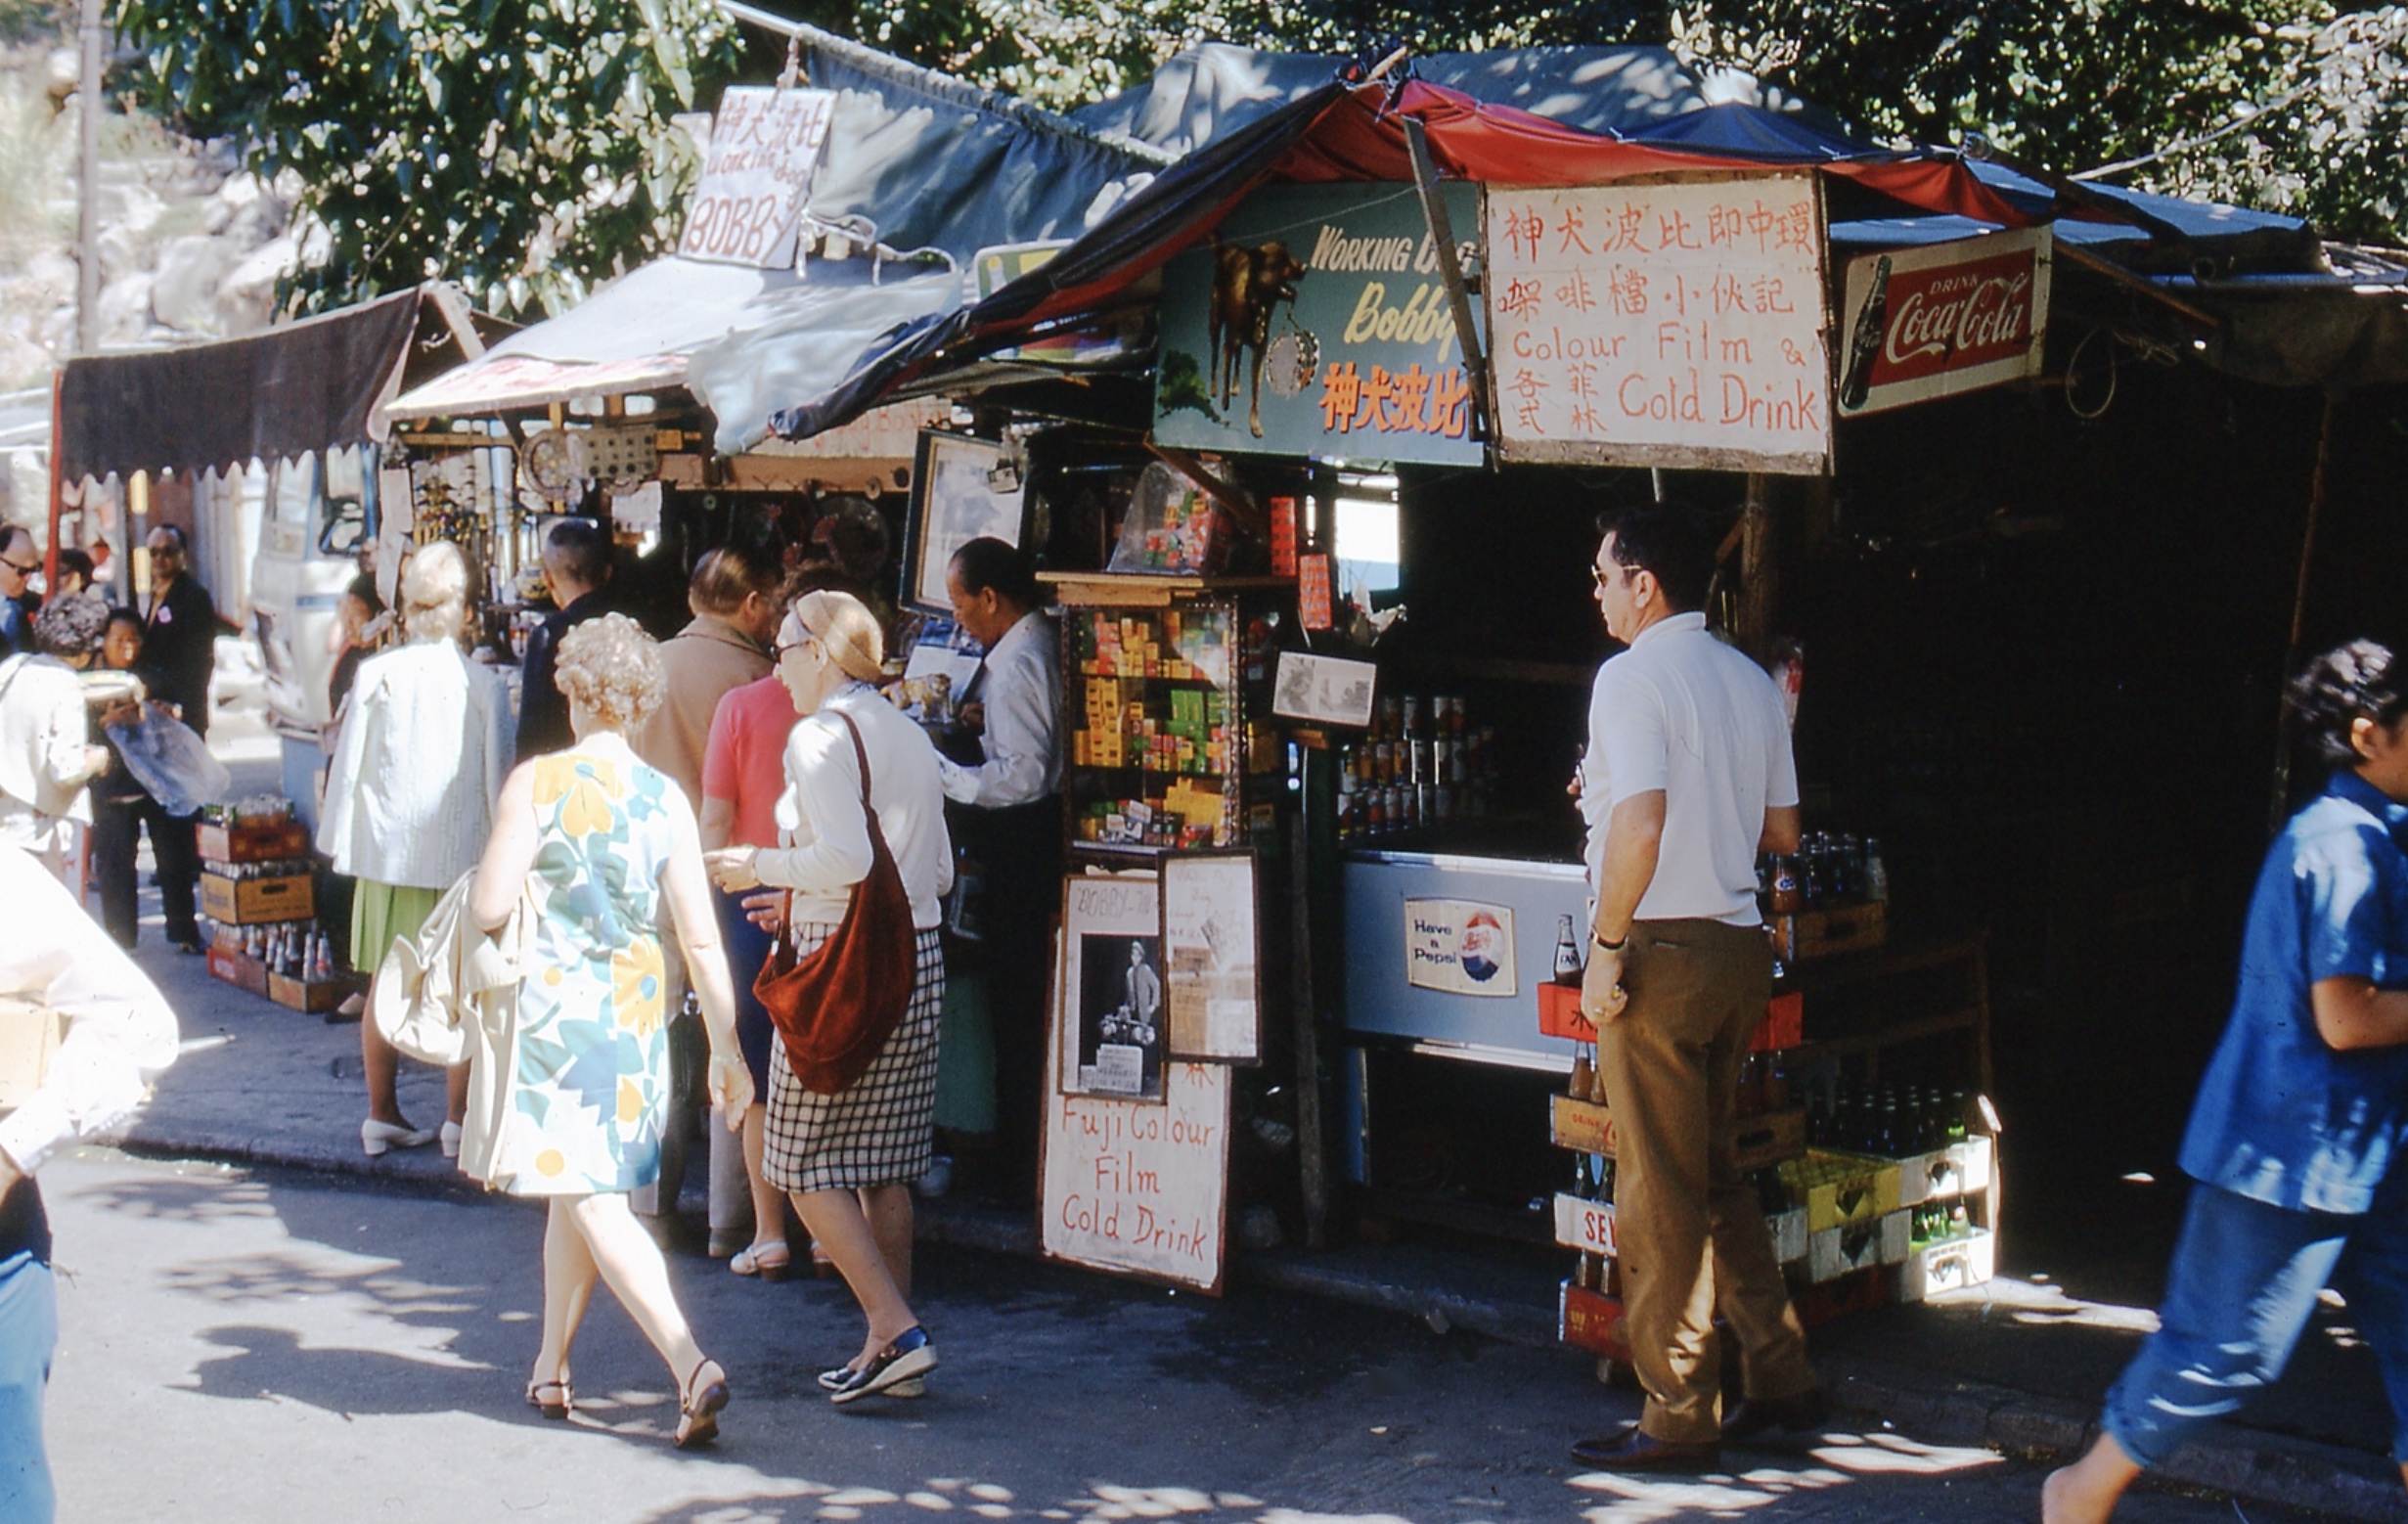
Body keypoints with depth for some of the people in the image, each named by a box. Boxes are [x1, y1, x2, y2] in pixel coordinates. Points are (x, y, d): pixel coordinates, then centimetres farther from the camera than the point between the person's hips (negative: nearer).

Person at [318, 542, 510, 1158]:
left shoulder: (375, 674, -4)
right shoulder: (484, 685, -7)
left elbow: (349, 763, 1)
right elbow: (497, 777, -2)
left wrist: (340, 841, 12)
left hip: (387, 851, 2)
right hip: (463, 854, -2)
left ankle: (382, 1115, 18)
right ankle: (458, 1119, 8)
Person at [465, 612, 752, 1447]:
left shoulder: (536, 783, -9)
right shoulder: (666, 799, 0)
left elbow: (490, 906, -13)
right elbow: (700, 937, -2)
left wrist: (484, 879, 10)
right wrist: (725, 1047, 3)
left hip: (554, 1005, -5)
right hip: (635, 1012, 5)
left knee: (589, 1198, -4)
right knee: (576, 1190, 20)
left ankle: (691, 1365, -20)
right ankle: (551, 1369, 30)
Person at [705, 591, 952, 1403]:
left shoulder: (819, 735, -11)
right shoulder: (909, 735, 13)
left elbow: (847, 857, -23)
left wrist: (764, 867, -6)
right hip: (917, 954, 8)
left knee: (809, 1166, 2)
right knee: (882, 1167, 13)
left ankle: (895, 1332, -6)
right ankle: (890, 1345, 15)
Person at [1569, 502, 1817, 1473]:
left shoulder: (1634, 676, -12)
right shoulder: (1751, 682, 11)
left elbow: (1640, 822, -23)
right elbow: (1781, 830, 15)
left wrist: (1606, 946, -16)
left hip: (1664, 952, -8)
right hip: (1741, 946, 8)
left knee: (1660, 1195, 0)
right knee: (1715, 1176, 19)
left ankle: (1678, 1421, 6)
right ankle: (1782, 1381, 22)